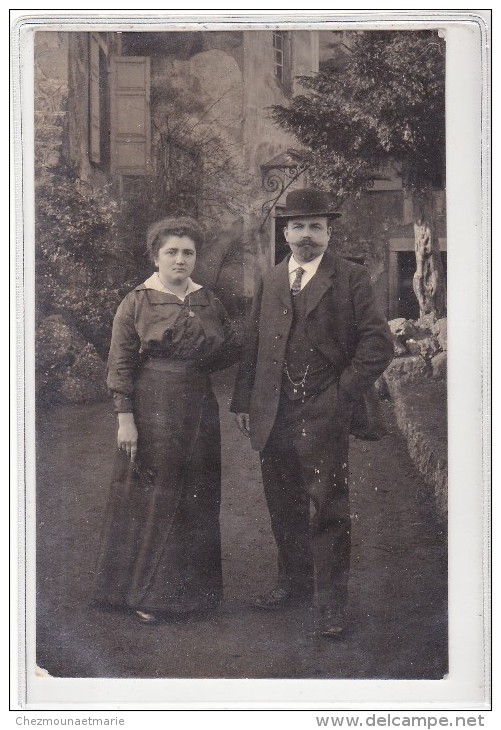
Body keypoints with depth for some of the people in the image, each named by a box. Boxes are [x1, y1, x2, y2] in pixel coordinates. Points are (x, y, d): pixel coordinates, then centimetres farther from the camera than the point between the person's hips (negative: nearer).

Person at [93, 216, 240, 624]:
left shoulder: (208, 302, 8)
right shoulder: (136, 303, -3)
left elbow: (233, 349, 14)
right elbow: (120, 364, -6)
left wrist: (198, 362, -1)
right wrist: (125, 419, -12)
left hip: (199, 413, 4)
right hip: (151, 411, -4)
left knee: (196, 500, 10)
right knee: (150, 499, 2)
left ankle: (189, 588, 24)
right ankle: (145, 593, 14)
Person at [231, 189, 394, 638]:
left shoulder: (351, 278, -1)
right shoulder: (270, 282, 14)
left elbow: (379, 344, -5)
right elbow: (252, 345, 15)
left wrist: (343, 394, -8)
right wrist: (243, 401, 9)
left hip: (324, 415, -5)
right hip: (274, 415, 5)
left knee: (328, 508, -1)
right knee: (284, 507, 14)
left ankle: (332, 601, 9)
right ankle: (294, 581, 31)